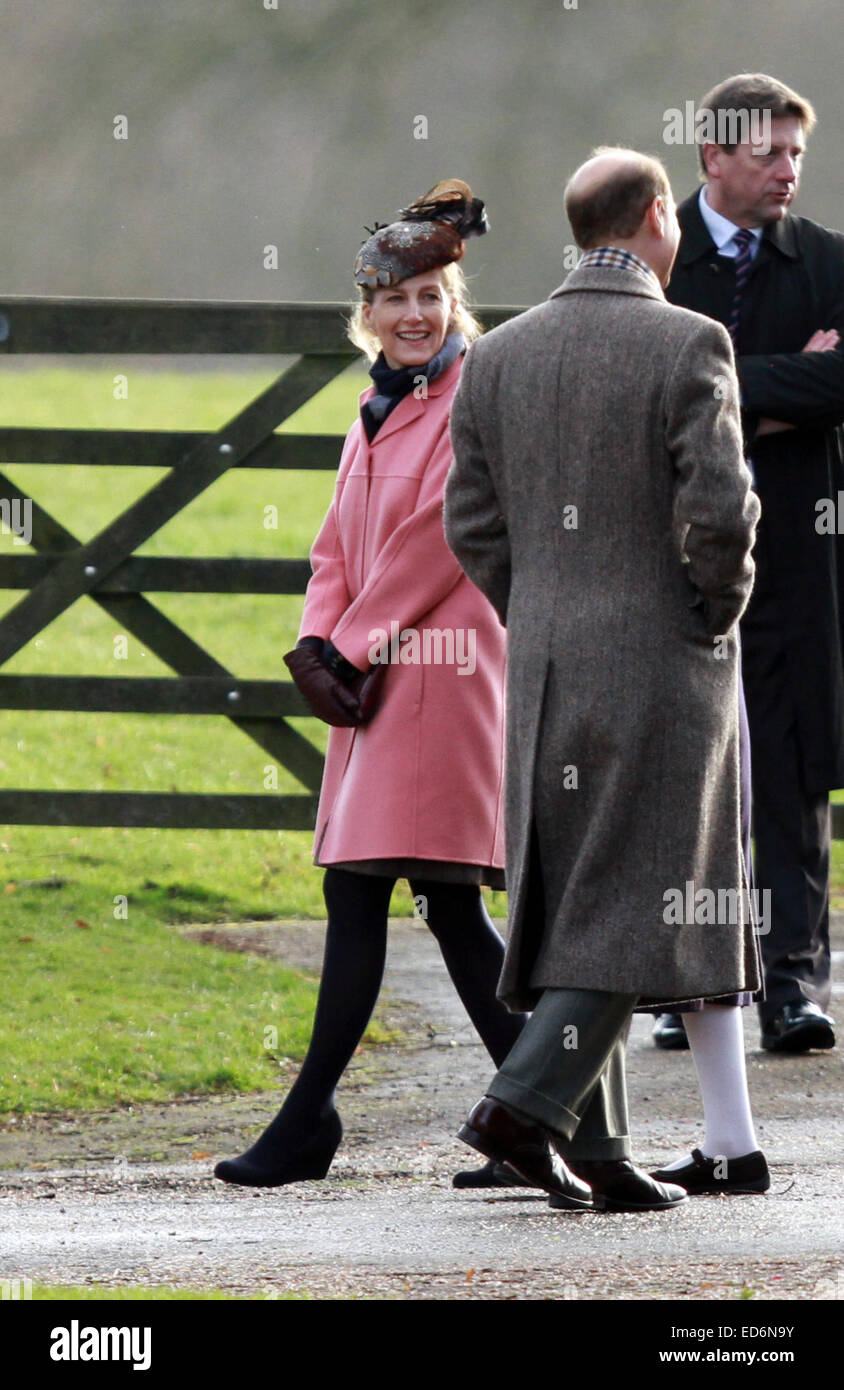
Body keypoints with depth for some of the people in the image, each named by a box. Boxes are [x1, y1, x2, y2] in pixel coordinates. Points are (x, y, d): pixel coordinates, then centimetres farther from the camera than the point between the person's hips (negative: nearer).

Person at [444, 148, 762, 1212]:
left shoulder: (499, 355, 5)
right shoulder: (688, 345, -11)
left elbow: (471, 524, 6)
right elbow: (718, 511, -18)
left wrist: (536, 626, 15)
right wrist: (718, 609, -1)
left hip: (545, 669, 6)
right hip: (661, 664, -6)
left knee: (566, 905, 9)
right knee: (638, 904, -2)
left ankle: (593, 1153, 8)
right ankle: (525, 1103, -17)